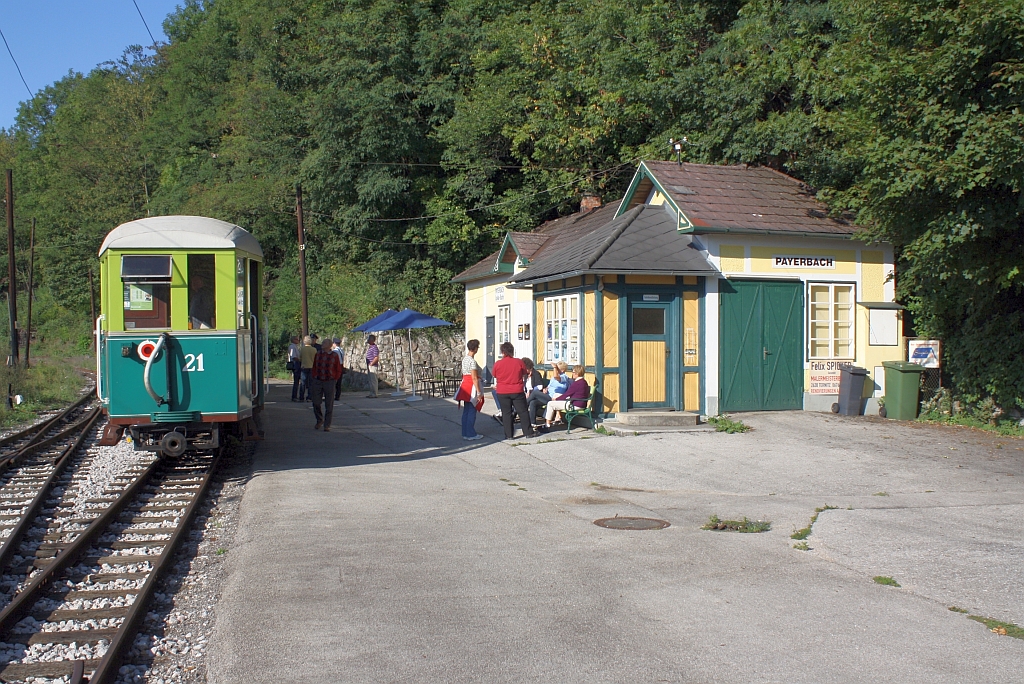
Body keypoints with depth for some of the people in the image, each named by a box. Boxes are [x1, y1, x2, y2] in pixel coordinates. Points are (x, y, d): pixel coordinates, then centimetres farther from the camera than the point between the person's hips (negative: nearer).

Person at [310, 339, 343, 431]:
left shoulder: (334, 356, 0)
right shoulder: (318, 354, 7)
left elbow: (338, 370, 5)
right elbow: (314, 367, 16)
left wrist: (335, 380, 0)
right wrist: (314, 377, 7)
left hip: (329, 382, -2)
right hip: (317, 382, 2)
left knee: (329, 405, 0)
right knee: (316, 403, 3)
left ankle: (327, 425, 8)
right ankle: (319, 421, 26)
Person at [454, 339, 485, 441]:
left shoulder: (464, 359, 11)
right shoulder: (472, 361, -16)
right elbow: (474, 378, -19)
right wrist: (479, 393, -17)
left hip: (465, 386, 9)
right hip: (472, 387, -9)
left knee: (466, 411, 12)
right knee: (472, 412, -2)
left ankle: (465, 433, 17)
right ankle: (471, 434, 2)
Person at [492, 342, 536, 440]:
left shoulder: (497, 364, -5)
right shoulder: (519, 362, -5)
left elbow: (495, 378, 9)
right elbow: (525, 376, 8)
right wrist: (523, 385, 26)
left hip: (502, 392, 0)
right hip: (517, 391, 0)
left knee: (506, 413, 7)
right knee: (523, 411, 9)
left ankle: (509, 435, 7)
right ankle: (528, 432, 13)